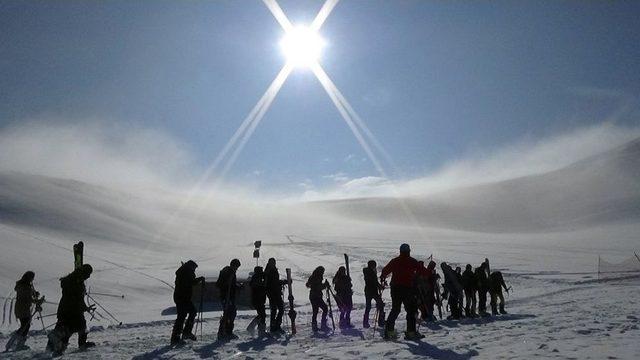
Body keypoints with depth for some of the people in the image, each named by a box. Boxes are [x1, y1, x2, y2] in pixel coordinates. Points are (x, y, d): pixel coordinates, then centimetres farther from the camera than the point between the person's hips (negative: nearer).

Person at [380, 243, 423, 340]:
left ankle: (389, 330, 10)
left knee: (395, 309, 15)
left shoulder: (394, 261, 7)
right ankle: (411, 332, -2)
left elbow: (385, 271, 9)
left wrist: (382, 278, 26)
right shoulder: (413, 261, -2)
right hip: (407, 288, -4)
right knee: (411, 310, 3)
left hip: (395, 289, 4)